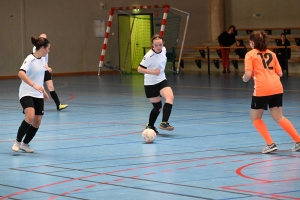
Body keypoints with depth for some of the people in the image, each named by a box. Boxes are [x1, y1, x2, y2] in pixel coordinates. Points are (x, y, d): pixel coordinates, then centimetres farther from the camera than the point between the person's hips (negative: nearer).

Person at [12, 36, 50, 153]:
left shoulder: (42, 60, 10)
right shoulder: (30, 59, -15)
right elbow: (21, 73, -32)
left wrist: (43, 91, 28)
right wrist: (34, 85, -42)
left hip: (38, 95, 8)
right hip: (26, 94, -8)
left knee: (37, 122, 3)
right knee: (30, 117, -27)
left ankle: (25, 144, 23)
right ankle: (17, 142, -11)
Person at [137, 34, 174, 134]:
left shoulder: (163, 50, -3)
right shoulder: (149, 56, -22)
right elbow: (139, 69, -21)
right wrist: (153, 72, -30)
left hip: (162, 80, 5)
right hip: (150, 83, -5)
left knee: (170, 97, -22)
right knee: (158, 107, 4)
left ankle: (164, 123, -21)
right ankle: (150, 126, 29)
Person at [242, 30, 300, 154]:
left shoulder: (250, 55, 4)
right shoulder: (271, 54, 18)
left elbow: (248, 75, -5)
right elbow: (280, 73, 16)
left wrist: (244, 78, 16)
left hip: (262, 89, -5)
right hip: (277, 88, 5)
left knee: (255, 118, 13)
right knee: (279, 118, 15)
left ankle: (270, 144, 3)